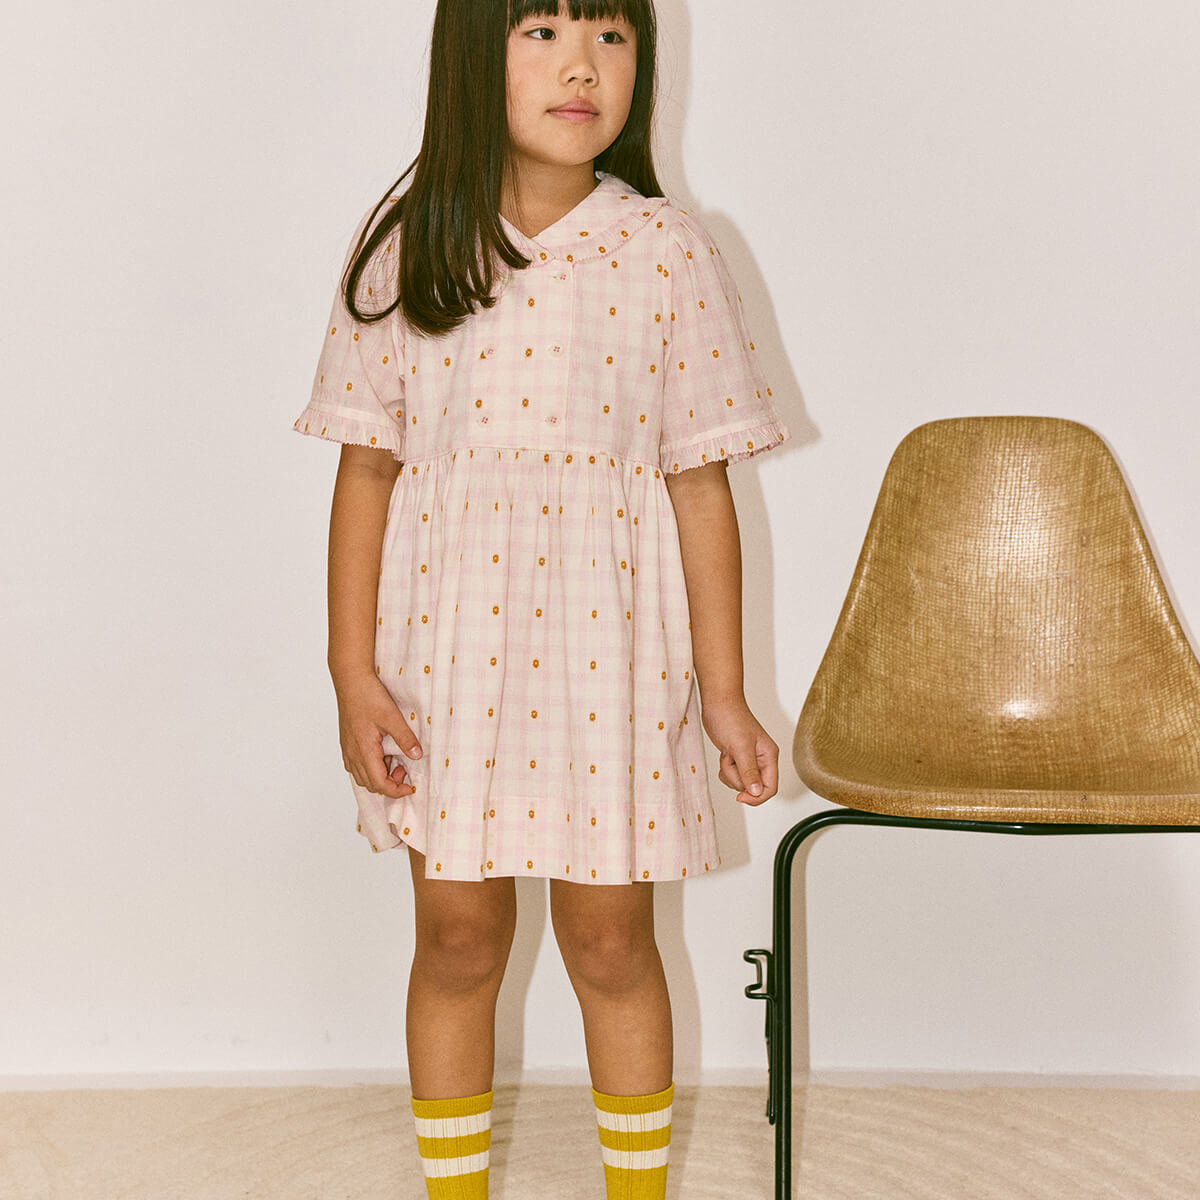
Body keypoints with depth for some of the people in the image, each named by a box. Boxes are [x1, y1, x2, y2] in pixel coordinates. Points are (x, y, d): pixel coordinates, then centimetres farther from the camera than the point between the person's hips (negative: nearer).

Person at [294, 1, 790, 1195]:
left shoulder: (666, 252, -3)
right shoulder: (407, 244, -2)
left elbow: (699, 481, -1)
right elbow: (366, 469, 0)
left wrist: (721, 690, 0)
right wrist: (352, 670, -3)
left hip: (606, 647, 0)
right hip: (446, 641, 1)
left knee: (611, 940, 10)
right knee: (458, 938, 12)